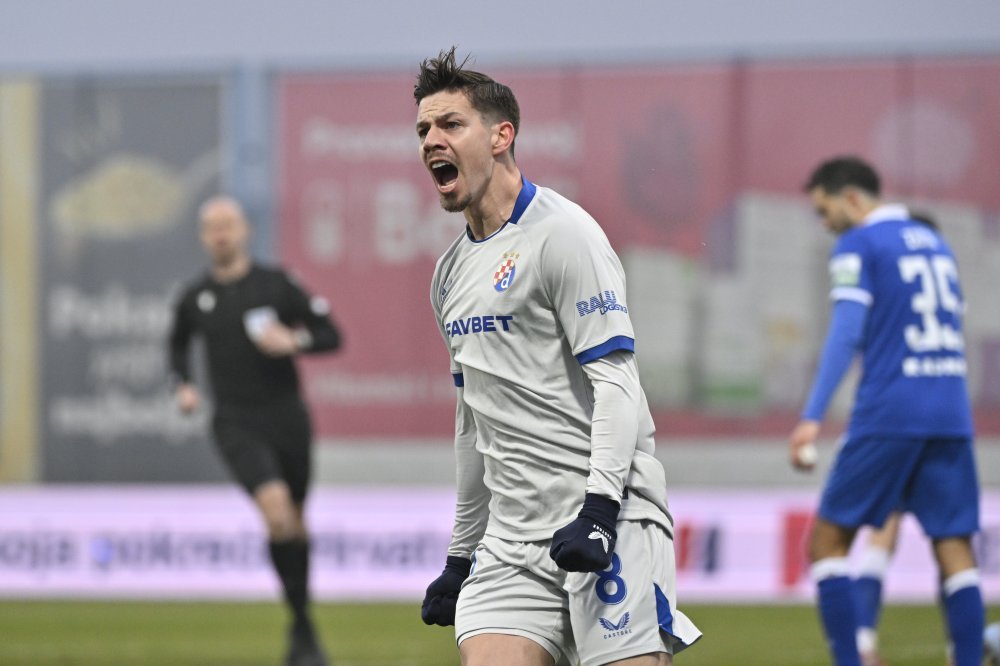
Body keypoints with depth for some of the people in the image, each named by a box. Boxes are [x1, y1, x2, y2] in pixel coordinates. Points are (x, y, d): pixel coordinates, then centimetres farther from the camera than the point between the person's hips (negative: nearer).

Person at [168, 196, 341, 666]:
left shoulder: (275, 285, -2)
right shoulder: (195, 299, 4)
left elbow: (331, 335, 0)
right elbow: (178, 345, 24)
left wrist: (294, 341, -19)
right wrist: (183, 386, 6)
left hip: (287, 419, 1)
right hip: (237, 427, -1)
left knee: (295, 522, 12)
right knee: (275, 508, -24)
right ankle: (302, 627, -16)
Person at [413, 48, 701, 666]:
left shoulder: (561, 232, -6)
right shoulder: (452, 272, 19)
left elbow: (616, 382, -13)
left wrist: (599, 508, -23)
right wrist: (462, 555, 25)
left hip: (610, 521, -7)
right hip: (513, 535, 7)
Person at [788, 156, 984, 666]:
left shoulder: (859, 246, -2)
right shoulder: (934, 242, 19)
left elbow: (846, 333, -13)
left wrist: (813, 417, -18)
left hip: (888, 415, -6)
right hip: (952, 419, 6)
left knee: (828, 541, 3)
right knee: (954, 549, 3)